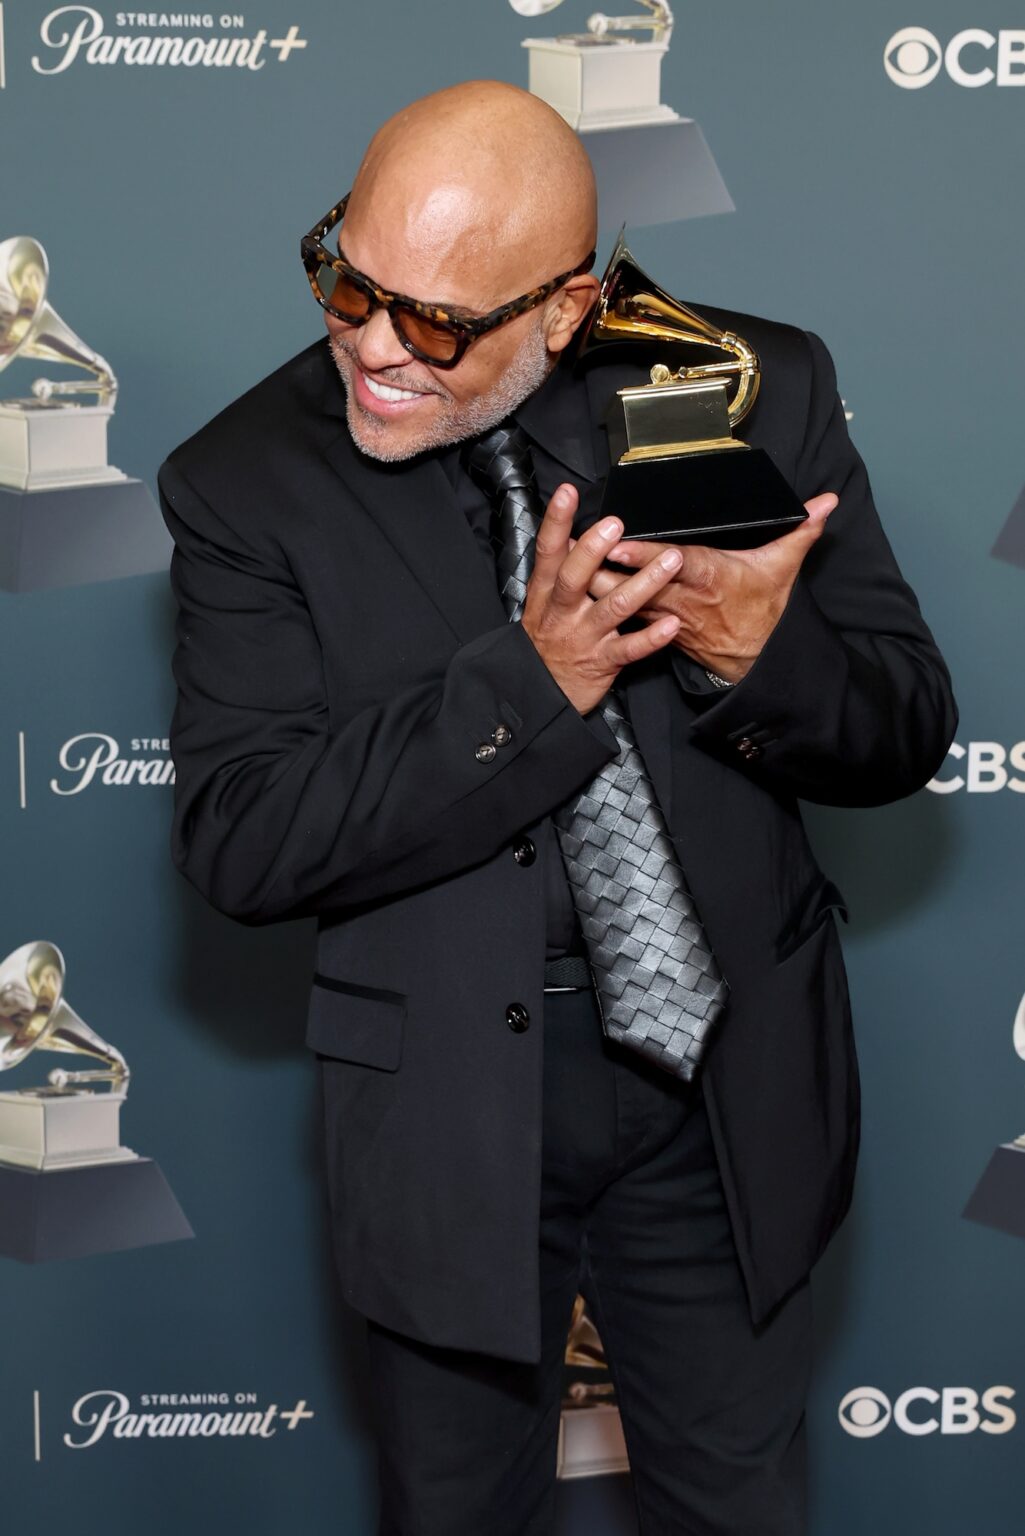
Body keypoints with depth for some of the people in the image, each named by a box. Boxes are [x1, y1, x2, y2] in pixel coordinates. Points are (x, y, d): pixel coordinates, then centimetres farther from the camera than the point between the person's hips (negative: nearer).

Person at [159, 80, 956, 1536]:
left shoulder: (759, 390, -8)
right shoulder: (245, 482, -11)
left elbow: (906, 735, -4)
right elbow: (236, 842, -18)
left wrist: (757, 653, -27)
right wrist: (529, 680, -27)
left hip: (728, 1083, 1)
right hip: (443, 1107, 0)